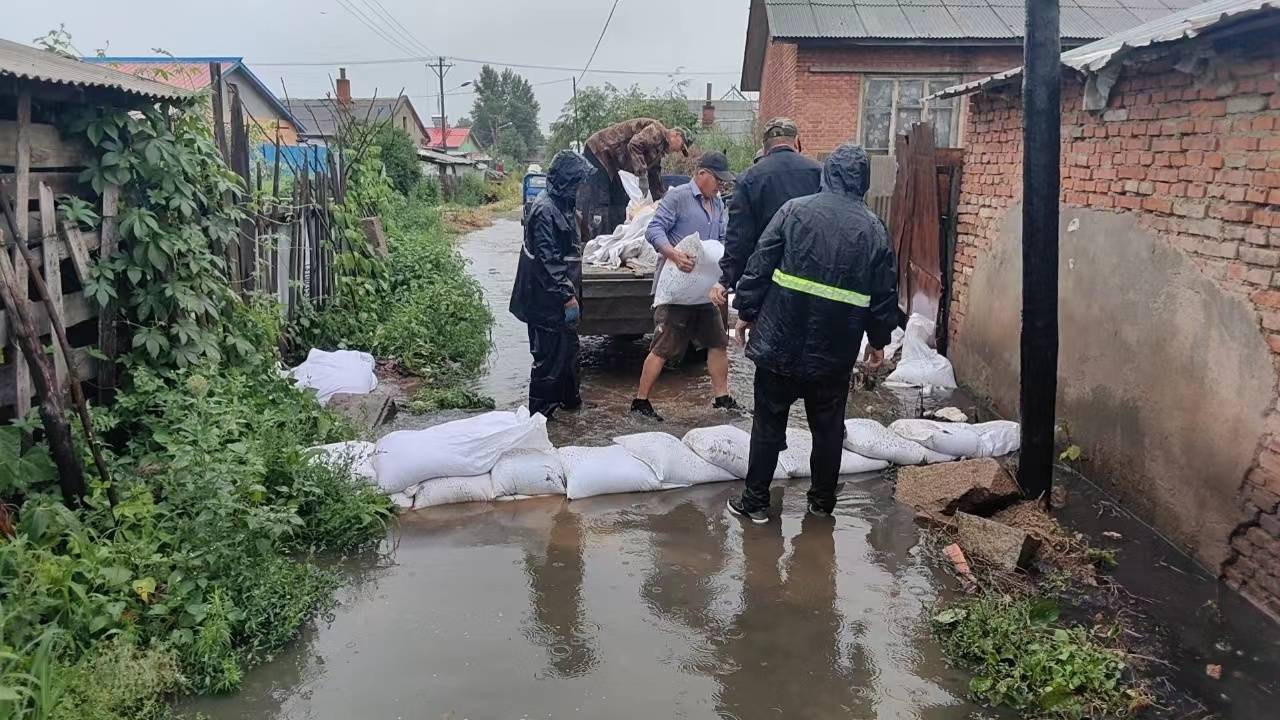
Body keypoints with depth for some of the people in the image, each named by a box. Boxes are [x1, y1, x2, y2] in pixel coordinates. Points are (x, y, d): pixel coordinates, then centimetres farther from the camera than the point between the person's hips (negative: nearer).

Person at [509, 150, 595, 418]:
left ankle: (568, 397, 34)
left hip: (561, 297, 10)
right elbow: (548, 261, -24)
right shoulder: (545, 210, -20)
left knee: (568, 348, 20)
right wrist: (568, 296, -23)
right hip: (548, 300, -10)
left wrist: (572, 292, 25)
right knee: (549, 355, -3)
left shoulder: (561, 206, 12)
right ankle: (540, 411, 7)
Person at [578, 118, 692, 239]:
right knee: (598, 202, -14)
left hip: (609, 163, 11)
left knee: (620, 200, 10)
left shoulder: (658, 152, 17)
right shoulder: (657, 130, -13)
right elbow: (634, 145, -29)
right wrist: (642, 176, -30)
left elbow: (656, 183, 23)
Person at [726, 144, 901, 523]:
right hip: (836, 350, 2)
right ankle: (823, 501, 26)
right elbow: (885, 292, 5)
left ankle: (755, 501, 14)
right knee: (828, 427, 15)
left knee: (769, 423, 8)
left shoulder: (795, 210, -5)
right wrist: (879, 339, 16)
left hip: (781, 340, -1)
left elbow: (760, 266, -5)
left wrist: (746, 311, 6)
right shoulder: (873, 228, 0)